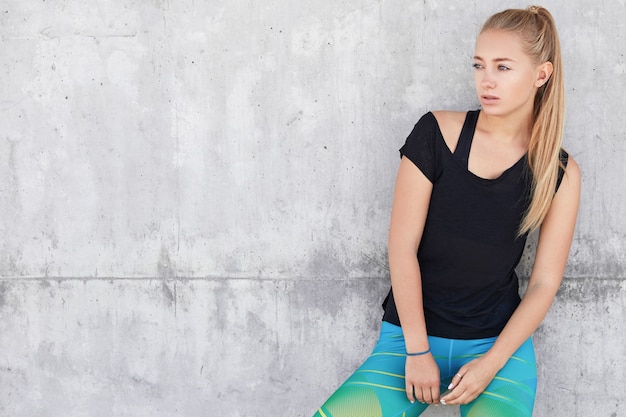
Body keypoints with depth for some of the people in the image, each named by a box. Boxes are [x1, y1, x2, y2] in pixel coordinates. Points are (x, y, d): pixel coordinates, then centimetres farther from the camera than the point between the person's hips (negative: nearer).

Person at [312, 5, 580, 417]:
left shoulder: (560, 172, -3)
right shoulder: (437, 133, -7)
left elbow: (545, 282, 0)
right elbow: (402, 247, -8)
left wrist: (490, 364, -10)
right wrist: (417, 350, -9)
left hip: (500, 341, 1)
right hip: (410, 335, 0)